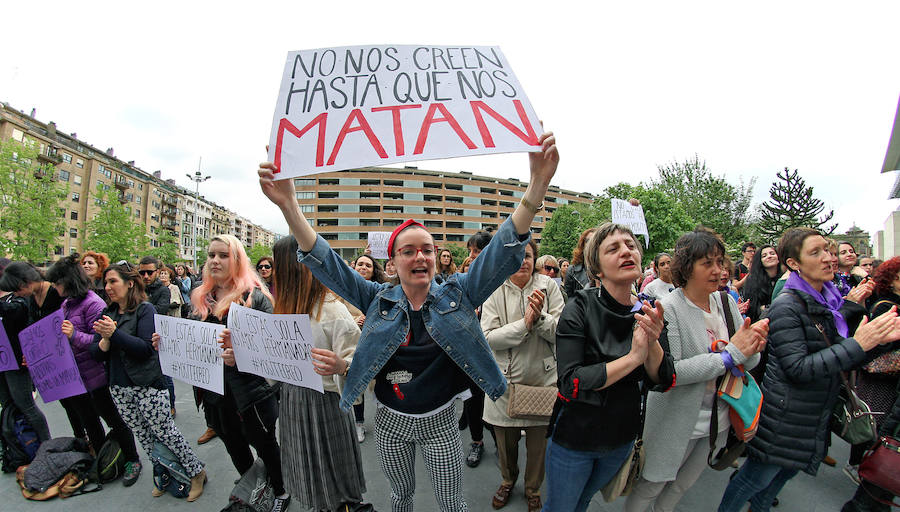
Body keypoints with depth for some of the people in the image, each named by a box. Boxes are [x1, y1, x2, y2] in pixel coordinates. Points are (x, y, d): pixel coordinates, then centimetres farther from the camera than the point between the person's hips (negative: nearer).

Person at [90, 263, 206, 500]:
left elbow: (146, 348, -17)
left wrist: (115, 333, -24)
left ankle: (197, 473, 16)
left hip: (147, 386, -6)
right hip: (119, 388, 6)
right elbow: (96, 354, 4)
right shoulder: (107, 313, 9)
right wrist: (105, 339, -15)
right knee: (143, 437, 15)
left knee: (166, 433, 1)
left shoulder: (145, 309, -9)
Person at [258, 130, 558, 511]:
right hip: (391, 422, 1)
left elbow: (504, 249, -23)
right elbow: (326, 263, -16)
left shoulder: (457, 294, -13)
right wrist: (289, 206, -30)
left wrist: (538, 184, -36)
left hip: (440, 422, 0)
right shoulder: (378, 300, -11)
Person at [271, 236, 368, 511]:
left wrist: (340, 366, -40)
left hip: (323, 401, -7)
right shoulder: (288, 307, 6)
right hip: (291, 398, 7)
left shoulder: (332, 309, -19)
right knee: (308, 478, 22)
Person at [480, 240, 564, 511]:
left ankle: (533, 489, 45)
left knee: (539, 442, 15)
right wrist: (525, 324, -23)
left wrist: (541, 317, -25)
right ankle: (508, 480, 49)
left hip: (542, 377, 1)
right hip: (505, 379, 0)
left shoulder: (548, 287, -5)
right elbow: (488, 337, -14)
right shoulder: (495, 291, -8)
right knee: (505, 440, 17)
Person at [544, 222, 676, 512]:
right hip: (574, 436, -4)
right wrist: (632, 357, -29)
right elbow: (570, 382, -26)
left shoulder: (649, 312, -7)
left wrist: (653, 342, -27)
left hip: (621, 438, 4)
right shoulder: (580, 307, -21)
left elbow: (663, 382, -8)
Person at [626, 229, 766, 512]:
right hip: (676, 422, -6)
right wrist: (729, 354, -26)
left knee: (682, 485, 25)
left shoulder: (727, 302, -3)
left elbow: (748, 361, 2)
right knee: (652, 485, 13)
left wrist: (752, 348, -21)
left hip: (718, 418, 6)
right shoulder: (668, 308, -22)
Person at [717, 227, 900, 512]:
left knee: (785, 473, 25)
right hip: (783, 418, -8)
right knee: (755, 478, 7)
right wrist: (858, 345, -24)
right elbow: (798, 369, -25)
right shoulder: (786, 307, -21)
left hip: (815, 418, 8)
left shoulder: (828, 301, 4)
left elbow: (841, 359, 10)